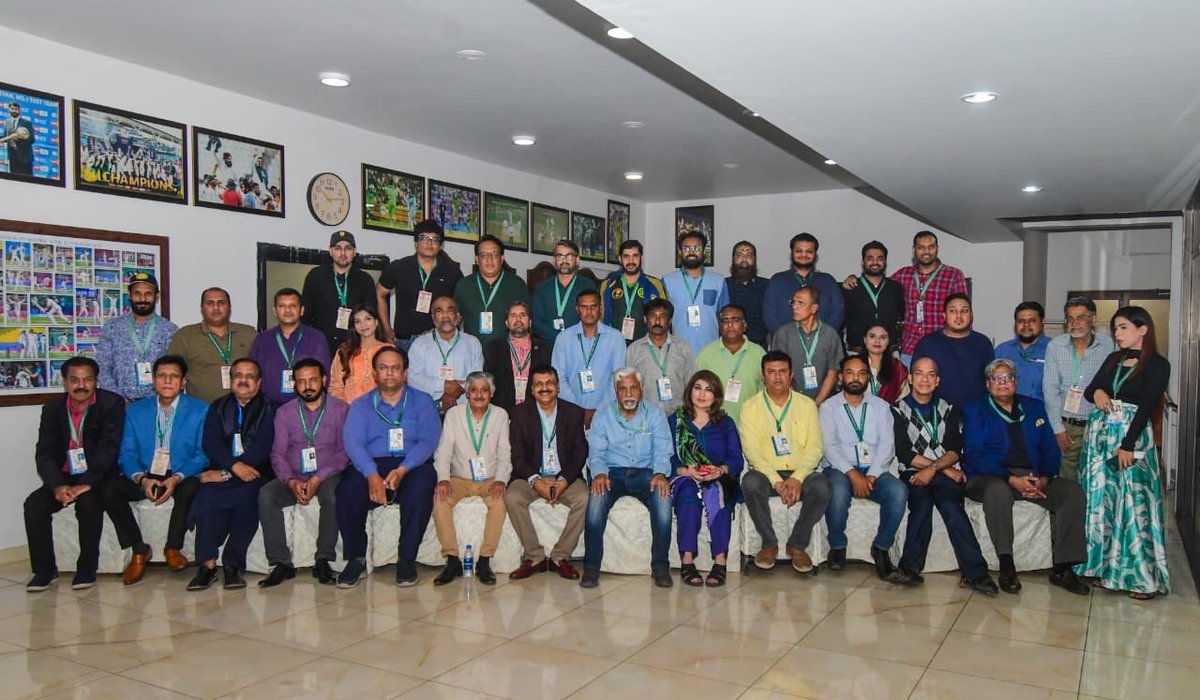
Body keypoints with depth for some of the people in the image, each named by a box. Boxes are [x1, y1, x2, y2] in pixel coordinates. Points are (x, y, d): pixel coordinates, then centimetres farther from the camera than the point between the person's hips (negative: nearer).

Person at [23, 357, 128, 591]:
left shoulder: (112, 403, -7)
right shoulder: (52, 408, 5)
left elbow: (108, 448, -16)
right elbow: (44, 453, -1)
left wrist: (86, 483, -28)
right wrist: (58, 486, -19)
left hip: (99, 477, -4)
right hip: (64, 477, 4)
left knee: (87, 500, -32)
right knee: (34, 504, -19)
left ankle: (87, 568, -15)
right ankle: (44, 569, -3)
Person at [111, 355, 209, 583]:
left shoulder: (200, 410, 2)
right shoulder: (136, 410, 9)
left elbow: (203, 454, -4)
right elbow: (127, 453, 3)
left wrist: (177, 478, -20)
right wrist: (142, 479, -17)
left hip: (180, 476, -3)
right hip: (144, 477, 3)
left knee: (191, 488, -36)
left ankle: (173, 547, -12)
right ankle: (138, 549, -7)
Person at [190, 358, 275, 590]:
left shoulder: (269, 409, 7)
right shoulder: (218, 407, 17)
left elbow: (262, 447, -7)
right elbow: (211, 442, 2)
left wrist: (226, 473, -15)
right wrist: (235, 466, -17)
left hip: (254, 473, -2)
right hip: (222, 471, 2)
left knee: (247, 496, -32)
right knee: (207, 494, -28)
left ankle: (232, 564, -23)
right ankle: (207, 563, -27)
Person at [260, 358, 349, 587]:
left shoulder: (340, 409, 4)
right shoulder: (285, 412, 12)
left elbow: (344, 452, -3)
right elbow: (278, 454, 5)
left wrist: (318, 479, -16)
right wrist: (292, 482, -15)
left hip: (327, 476, -3)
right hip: (294, 478, 3)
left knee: (334, 495, -35)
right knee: (266, 495, -26)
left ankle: (323, 560, -23)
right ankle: (281, 563, -21)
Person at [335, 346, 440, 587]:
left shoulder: (422, 401, 11)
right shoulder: (361, 405, 15)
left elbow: (428, 441, -3)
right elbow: (353, 443, -2)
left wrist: (402, 470, -22)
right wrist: (372, 476, -22)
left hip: (411, 468, -1)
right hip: (370, 468, 1)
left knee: (422, 485, -34)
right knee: (347, 488, -29)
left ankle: (407, 559, -20)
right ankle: (356, 559, -13)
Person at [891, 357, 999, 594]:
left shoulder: (949, 410, 18)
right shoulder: (898, 410, 11)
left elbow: (954, 450, 5)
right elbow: (904, 454, -1)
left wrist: (933, 468, -14)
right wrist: (945, 468, -7)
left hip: (947, 473, 1)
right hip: (914, 475, -1)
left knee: (948, 501, -30)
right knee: (922, 497, -32)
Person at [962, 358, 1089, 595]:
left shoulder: (1034, 407, 20)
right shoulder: (975, 411, 7)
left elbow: (1051, 449, 12)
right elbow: (974, 455, -6)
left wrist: (1043, 479, -8)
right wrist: (1012, 479, -17)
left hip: (1034, 478, 4)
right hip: (991, 477, -4)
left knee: (1073, 491, -21)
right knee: (998, 490, -38)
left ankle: (1062, 568, -16)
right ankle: (1006, 566, -31)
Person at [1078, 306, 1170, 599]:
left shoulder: (1158, 364, -5)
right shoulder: (1113, 359, 13)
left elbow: (1147, 406, -12)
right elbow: (1089, 390, 14)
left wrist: (1127, 445, -18)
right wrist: (1096, 392, -10)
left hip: (1132, 436, -5)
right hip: (1100, 435, 6)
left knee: (1132, 503, -5)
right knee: (1100, 501, 7)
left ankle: (1143, 576, 4)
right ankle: (1105, 567, 16)